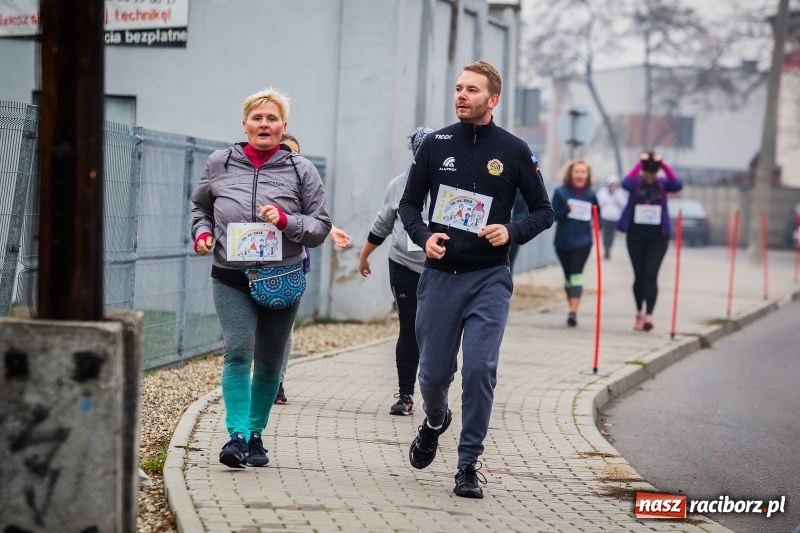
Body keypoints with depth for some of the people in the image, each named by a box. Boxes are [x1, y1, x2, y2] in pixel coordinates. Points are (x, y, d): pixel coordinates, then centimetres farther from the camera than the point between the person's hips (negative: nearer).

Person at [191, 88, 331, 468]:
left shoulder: (300, 170, 0)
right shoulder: (220, 164, 3)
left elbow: (321, 226, 1)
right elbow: (199, 206, 20)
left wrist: (286, 220, -16)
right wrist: (202, 232, 1)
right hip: (231, 279, -1)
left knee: (269, 362, 10)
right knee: (237, 352, -18)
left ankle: (255, 433, 25)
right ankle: (237, 435, -18)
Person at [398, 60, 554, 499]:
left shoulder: (514, 151, 0)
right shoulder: (435, 145, 4)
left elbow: (543, 212, 6)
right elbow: (409, 203, 10)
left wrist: (512, 232, -14)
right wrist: (423, 235, -10)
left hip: (489, 279, -2)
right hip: (440, 275, 2)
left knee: (480, 370, -11)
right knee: (434, 371, 8)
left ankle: (469, 466, 0)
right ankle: (434, 421, 43)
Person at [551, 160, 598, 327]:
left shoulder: (590, 195, 1)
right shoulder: (560, 192, -1)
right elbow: (553, 215, -4)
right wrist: (566, 210, -23)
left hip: (582, 242, -1)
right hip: (562, 242, 1)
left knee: (576, 275, -13)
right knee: (568, 276, 11)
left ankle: (573, 312, -19)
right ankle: (572, 309, 24)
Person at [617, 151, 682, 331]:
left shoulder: (662, 184, 2)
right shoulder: (636, 183, -1)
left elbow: (678, 185, -18)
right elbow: (625, 183, -24)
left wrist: (663, 164, -18)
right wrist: (639, 163, -20)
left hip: (657, 236, -1)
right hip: (636, 235, 1)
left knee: (651, 274, -10)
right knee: (639, 275, 9)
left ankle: (649, 315, -15)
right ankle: (639, 311, 26)